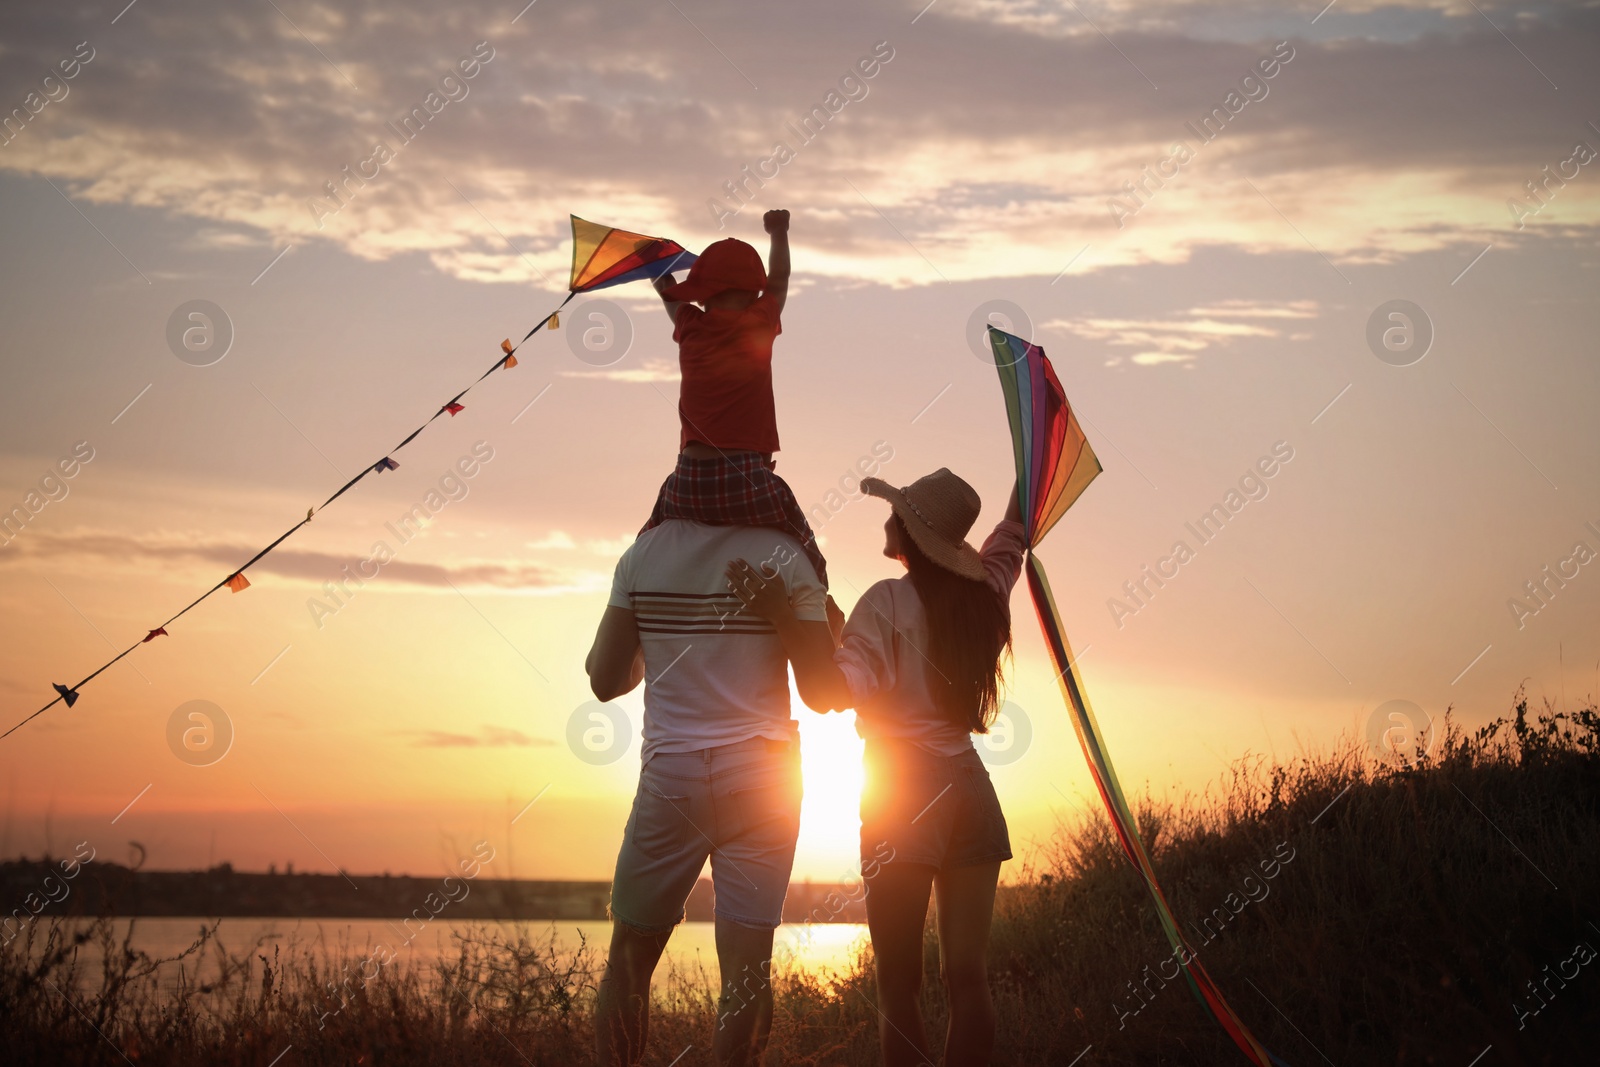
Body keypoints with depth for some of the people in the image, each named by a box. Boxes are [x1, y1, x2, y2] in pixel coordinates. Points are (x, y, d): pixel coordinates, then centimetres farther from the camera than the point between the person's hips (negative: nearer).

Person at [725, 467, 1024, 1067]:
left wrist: (783, 617, -23)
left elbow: (830, 691, -19)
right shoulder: (984, 596, 8)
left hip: (903, 794, -5)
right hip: (971, 792, 6)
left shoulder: (889, 602, -9)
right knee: (968, 976, 5)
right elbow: (1014, 532, 27)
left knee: (898, 980, -2)